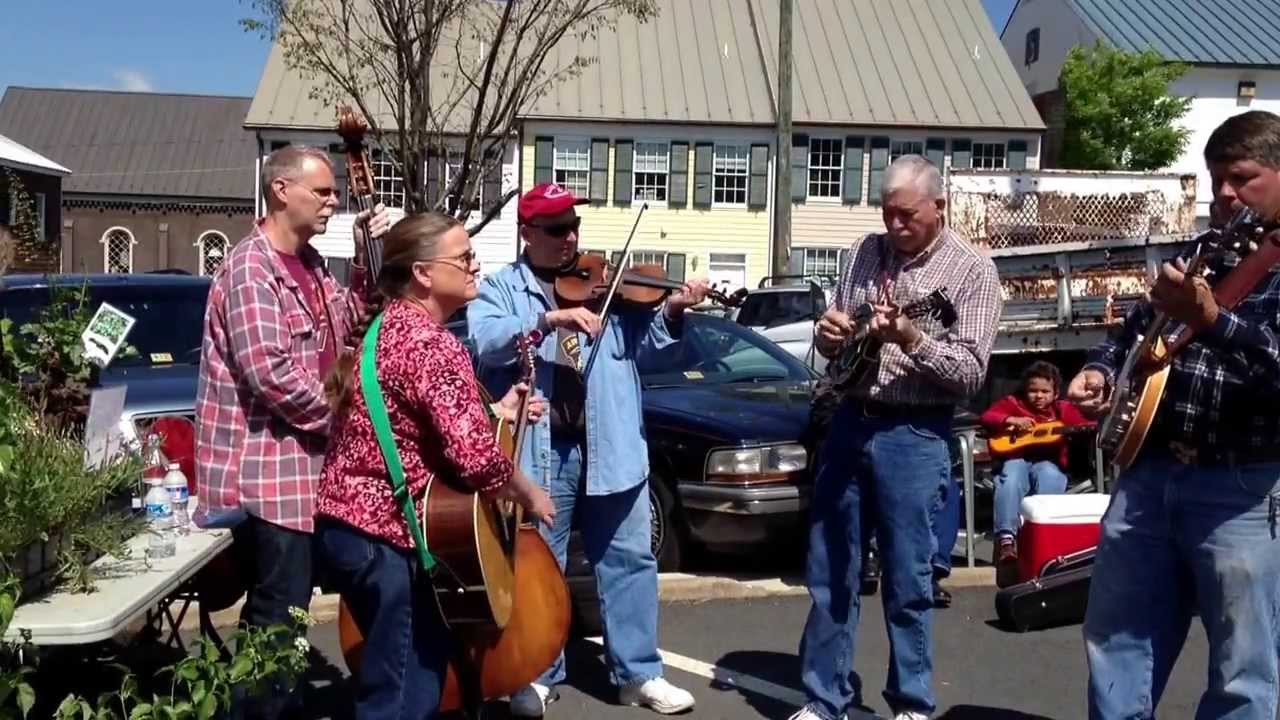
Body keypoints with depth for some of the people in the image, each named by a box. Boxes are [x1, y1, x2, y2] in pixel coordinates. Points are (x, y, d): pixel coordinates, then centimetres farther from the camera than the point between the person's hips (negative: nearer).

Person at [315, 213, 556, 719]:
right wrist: (531, 495, -8)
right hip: (384, 533, -10)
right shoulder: (435, 346, -20)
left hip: (347, 520, 10)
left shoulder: (385, 325, 10)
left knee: (401, 673, 23)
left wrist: (494, 412, 14)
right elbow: (475, 457, -26)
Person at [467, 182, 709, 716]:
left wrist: (671, 314, -12)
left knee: (629, 559, 9)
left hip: (609, 445, 3)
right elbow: (482, 341, -16)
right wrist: (549, 319, -27)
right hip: (539, 448, -2)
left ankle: (639, 673, 22)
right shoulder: (500, 288, 3)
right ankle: (537, 676, 24)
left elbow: (645, 350, 6)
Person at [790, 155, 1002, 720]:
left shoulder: (972, 271, -5)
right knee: (829, 573, 10)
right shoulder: (868, 251, 9)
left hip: (913, 437, -4)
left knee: (906, 582, 5)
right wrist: (829, 335, -8)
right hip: (848, 422, 5)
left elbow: (971, 372, -11)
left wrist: (910, 339, -24)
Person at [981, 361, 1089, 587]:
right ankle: (1006, 538, -49)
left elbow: (1084, 427, 7)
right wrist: (1012, 421, -14)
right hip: (1016, 460, 0)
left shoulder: (1064, 409, 21)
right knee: (1011, 475, -36)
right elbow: (987, 417, 3)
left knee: (1049, 475, -36)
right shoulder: (1013, 403, 18)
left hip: (1048, 464, 1)